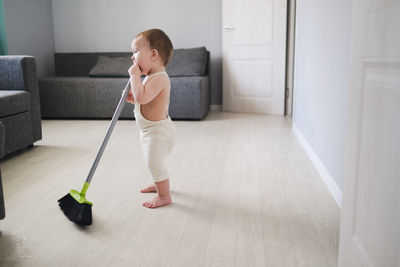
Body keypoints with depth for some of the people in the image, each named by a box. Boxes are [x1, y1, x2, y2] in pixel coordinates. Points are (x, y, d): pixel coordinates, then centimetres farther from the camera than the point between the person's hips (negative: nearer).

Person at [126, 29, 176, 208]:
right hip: (150, 131, 11)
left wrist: (135, 75, -29)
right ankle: (159, 184, 46)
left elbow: (142, 97, -39)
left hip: (158, 131, -11)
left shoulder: (159, 78, -24)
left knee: (154, 162, -3)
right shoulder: (152, 77, 10)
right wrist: (131, 98, 1)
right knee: (153, 161, 25)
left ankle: (164, 196, 12)